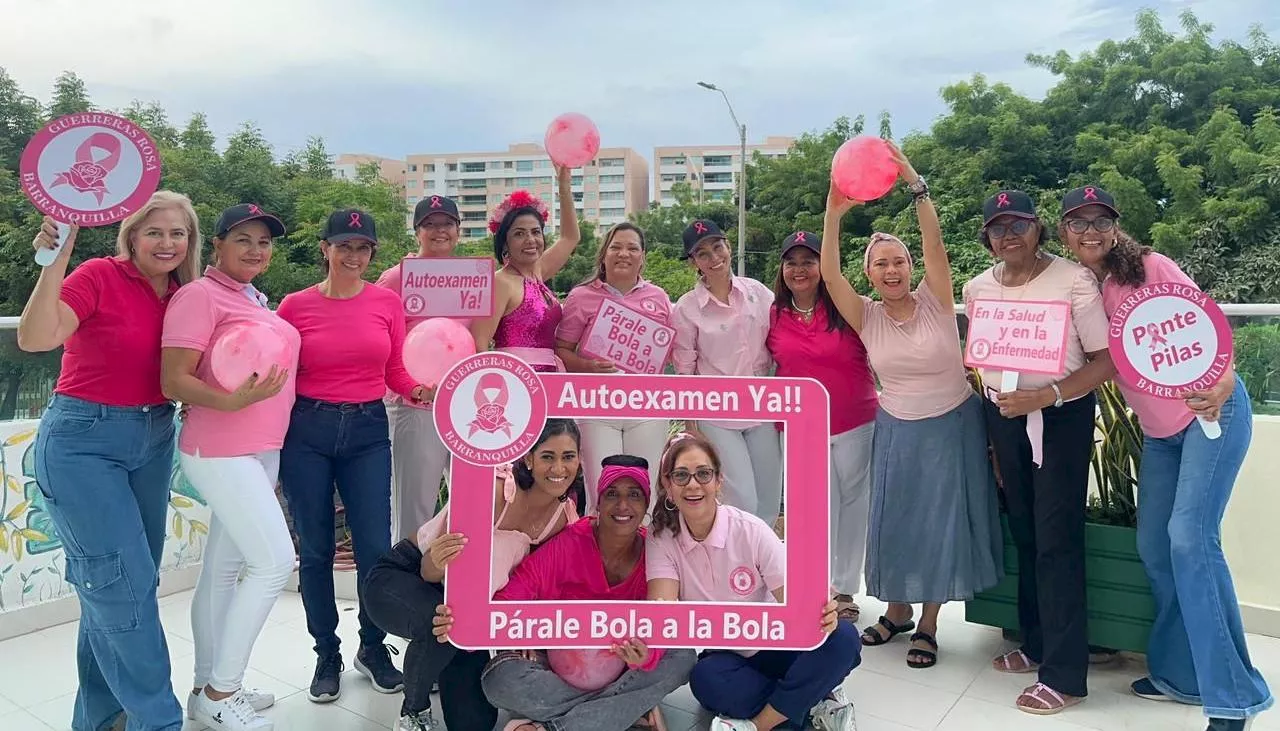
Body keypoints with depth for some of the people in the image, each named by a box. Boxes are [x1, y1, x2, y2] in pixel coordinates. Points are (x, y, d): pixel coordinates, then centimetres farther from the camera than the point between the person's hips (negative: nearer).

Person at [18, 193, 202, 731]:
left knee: (127, 583, 13)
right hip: (83, 442, -7)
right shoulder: (99, 276, -14)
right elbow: (36, 338, -28)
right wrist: (54, 261, -36)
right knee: (123, 580, -6)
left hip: (152, 442, 7)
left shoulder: (183, 295, 4)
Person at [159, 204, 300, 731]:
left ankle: (210, 688, 24)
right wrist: (234, 401, -31)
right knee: (275, 561, -11)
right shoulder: (199, 295, -11)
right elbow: (173, 381, -17)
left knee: (223, 571, 13)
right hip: (221, 452, -8)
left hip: (260, 450, 8)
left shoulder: (255, 299, 14)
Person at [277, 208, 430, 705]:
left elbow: (395, 372, 7)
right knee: (315, 549, 7)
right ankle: (327, 655, 25)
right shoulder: (295, 306, 0)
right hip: (307, 431, 0)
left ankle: (373, 648, 23)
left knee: (375, 547, -1)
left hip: (368, 431, 1)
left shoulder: (387, 302, 3)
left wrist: (420, 390, -12)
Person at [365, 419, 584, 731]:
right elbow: (430, 573, -25)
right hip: (400, 578, -4)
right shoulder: (490, 488, -31)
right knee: (441, 627, -38)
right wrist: (438, 563, -48)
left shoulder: (566, 516, -14)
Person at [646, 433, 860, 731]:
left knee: (843, 637, -28)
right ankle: (813, 700, -12)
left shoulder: (752, 531, -14)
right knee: (706, 677, -35)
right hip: (725, 658, 0)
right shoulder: (661, 541, -9)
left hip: (775, 646, 0)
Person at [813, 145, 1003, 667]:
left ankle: (927, 624, 19)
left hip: (951, 426, -2)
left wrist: (914, 184, -34)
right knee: (893, 518, 11)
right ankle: (897, 609, 31)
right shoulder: (866, 316, -5)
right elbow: (829, 274, -19)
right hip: (896, 429, 2)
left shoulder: (934, 301, -10)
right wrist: (834, 215, -31)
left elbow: (935, 245, -24)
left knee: (941, 520, 4)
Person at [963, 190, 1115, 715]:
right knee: (1023, 533, 14)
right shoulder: (977, 289, 3)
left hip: (1062, 417, -5)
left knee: (1057, 540, -5)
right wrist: (992, 417, 12)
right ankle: (1036, 644, 29)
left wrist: (1046, 396, -24)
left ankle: (1064, 675, 4)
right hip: (1003, 416, 5)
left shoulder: (1073, 280, -14)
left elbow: (1106, 361, -13)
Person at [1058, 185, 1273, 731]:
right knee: (1154, 548, 6)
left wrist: (1223, 383, -31)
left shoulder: (1149, 267, -11)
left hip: (1212, 412, -6)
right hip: (1158, 431, 6)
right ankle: (1182, 675, 22)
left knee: (1190, 537, -15)